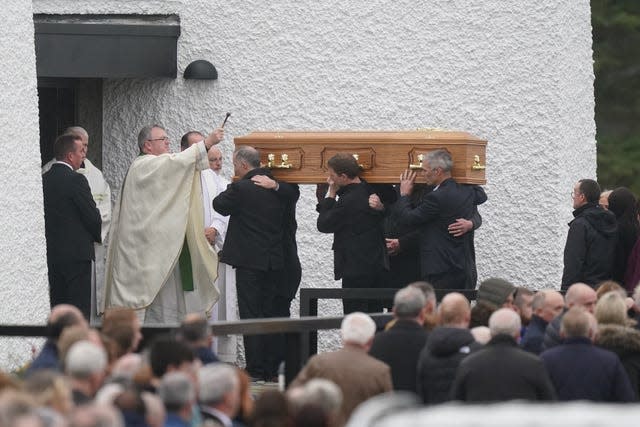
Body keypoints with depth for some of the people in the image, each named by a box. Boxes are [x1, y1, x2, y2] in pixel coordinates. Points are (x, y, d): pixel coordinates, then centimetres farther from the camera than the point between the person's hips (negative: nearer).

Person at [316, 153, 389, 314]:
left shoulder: (348, 201, -19)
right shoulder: (370, 191, 6)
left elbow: (323, 225, -9)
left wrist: (331, 195, -5)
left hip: (357, 269, -9)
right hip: (378, 266, 9)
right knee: (374, 313, 12)